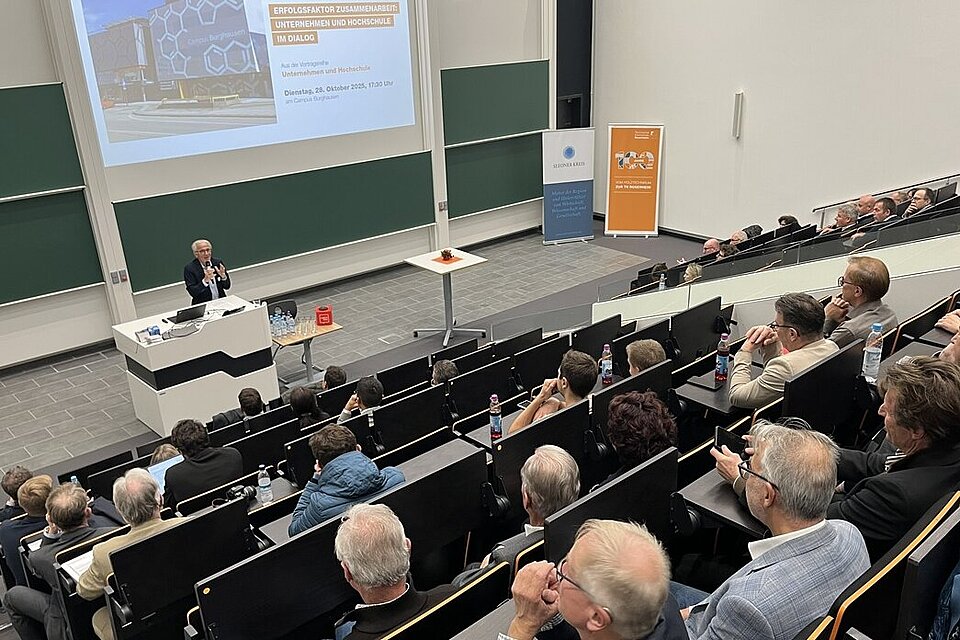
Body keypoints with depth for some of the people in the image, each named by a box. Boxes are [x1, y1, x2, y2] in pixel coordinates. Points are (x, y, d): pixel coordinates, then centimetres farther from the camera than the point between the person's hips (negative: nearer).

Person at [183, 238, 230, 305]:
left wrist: (223, 276, -15)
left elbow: (227, 286, 5)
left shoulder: (218, 262, 3)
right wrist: (205, 280, -27)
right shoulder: (189, 268, -7)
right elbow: (193, 292, -14)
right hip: (202, 305, -3)